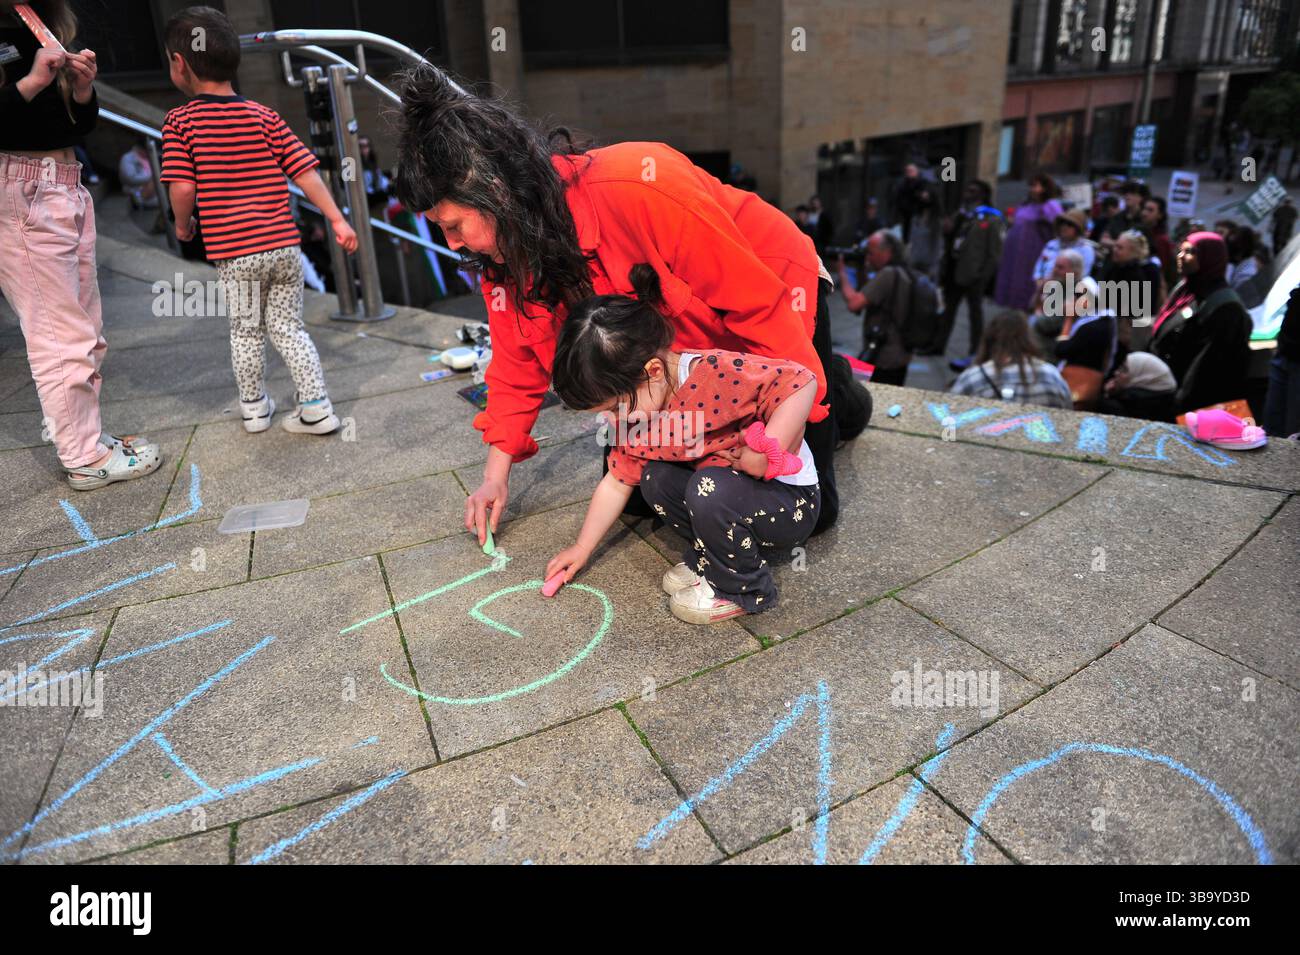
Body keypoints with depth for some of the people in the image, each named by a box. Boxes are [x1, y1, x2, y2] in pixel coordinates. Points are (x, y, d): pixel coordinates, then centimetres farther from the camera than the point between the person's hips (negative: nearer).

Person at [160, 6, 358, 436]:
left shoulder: (180, 121, -2)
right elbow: (305, 173, -1)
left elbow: (182, 187, -10)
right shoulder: (265, 117, 4)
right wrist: (337, 220, 3)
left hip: (234, 252, -2)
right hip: (285, 244, 2)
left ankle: (254, 408, 28)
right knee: (288, 326, 12)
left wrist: (183, 223, 9)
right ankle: (317, 407, 6)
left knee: (245, 331, 14)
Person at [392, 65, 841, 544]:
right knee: (636, 491, 6)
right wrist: (496, 474, -3)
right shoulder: (506, 240, -15)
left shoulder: (637, 188, -38)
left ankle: (834, 393, 22)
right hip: (680, 352, 6)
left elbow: (760, 299, -31)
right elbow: (519, 360, -2)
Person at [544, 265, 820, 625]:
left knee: (711, 489, -32)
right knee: (656, 477, -8)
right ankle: (708, 555, 10)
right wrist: (581, 549, 8)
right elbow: (617, 482, 5)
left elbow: (801, 382, -31)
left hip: (791, 501, -7)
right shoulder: (635, 413, -5)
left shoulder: (717, 373, -31)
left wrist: (766, 450, -36)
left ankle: (741, 589, -8)